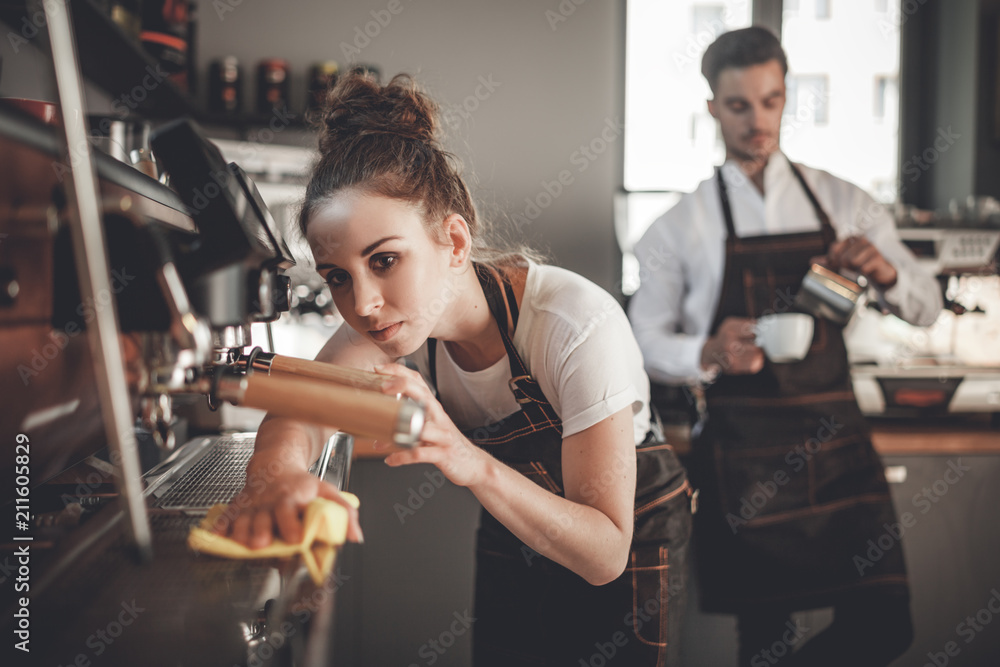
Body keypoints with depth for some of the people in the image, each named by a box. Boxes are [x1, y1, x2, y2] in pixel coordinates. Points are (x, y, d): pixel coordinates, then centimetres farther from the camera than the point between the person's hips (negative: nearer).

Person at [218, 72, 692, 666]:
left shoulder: (576, 326, -34)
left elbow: (604, 555, -33)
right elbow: (297, 414, -32)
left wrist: (475, 465, -50)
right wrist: (280, 476, -57)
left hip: (633, 548, -4)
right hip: (510, 549, 4)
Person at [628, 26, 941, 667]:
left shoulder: (843, 203, 6)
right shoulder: (686, 223, 0)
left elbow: (926, 308, 8)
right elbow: (645, 339, 1)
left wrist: (886, 272, -15)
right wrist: (708, 353, -20)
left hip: (835, 441, 2)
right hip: (740, 451, -2)